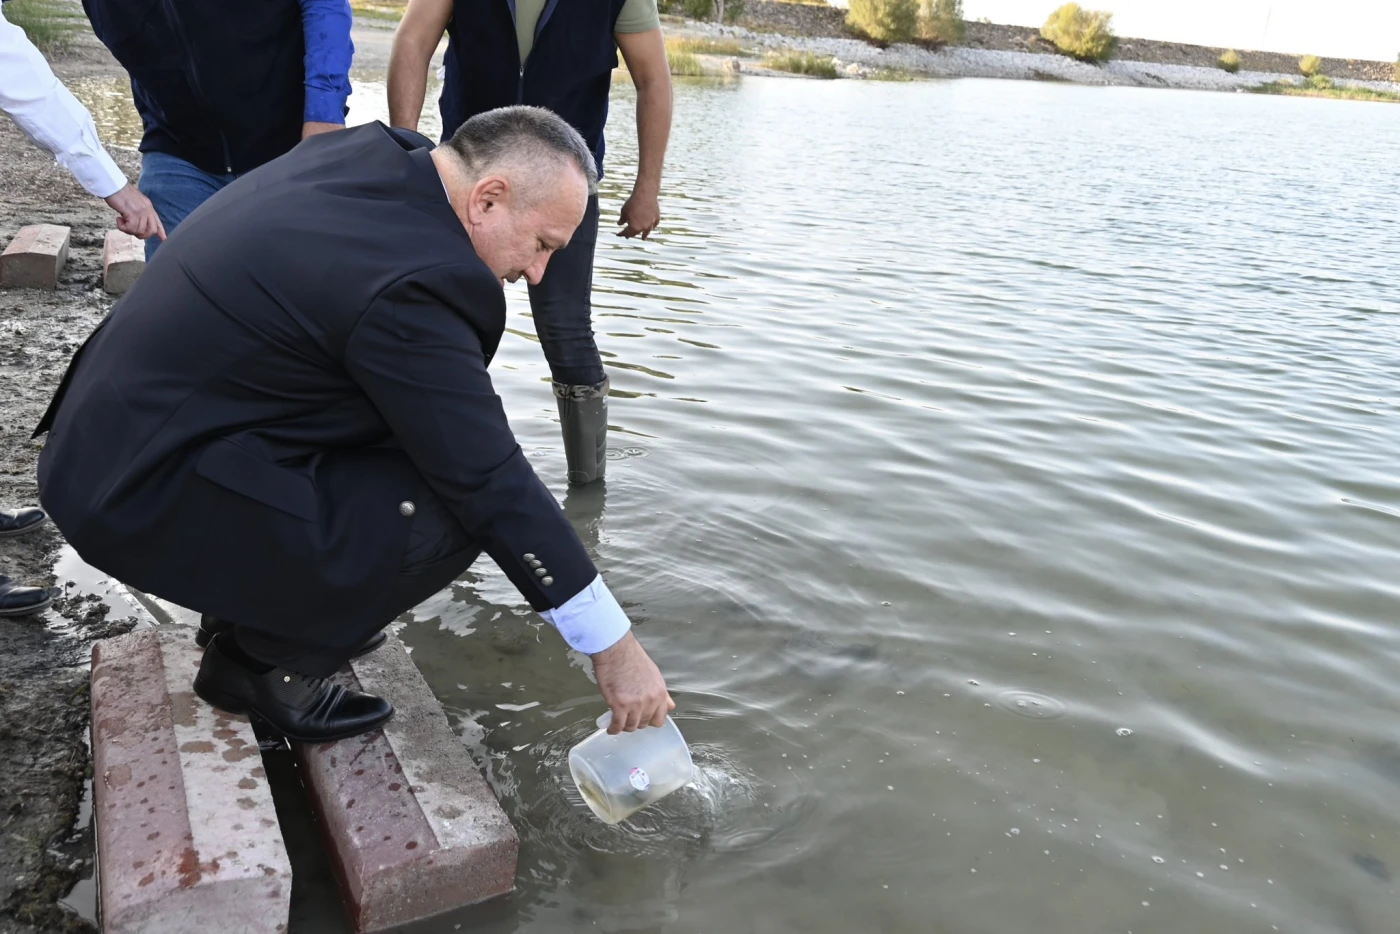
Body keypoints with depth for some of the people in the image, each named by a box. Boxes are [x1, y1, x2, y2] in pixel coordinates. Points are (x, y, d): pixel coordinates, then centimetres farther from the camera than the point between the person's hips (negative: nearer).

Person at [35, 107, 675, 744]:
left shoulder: (367, 154, 0)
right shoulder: (407, 286, -26)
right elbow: (494, 486, -22)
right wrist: (615, 649, -13)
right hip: (147, 496, -10)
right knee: (449, 515, -18)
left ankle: (248, 609, 20)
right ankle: (262, 663, 3)